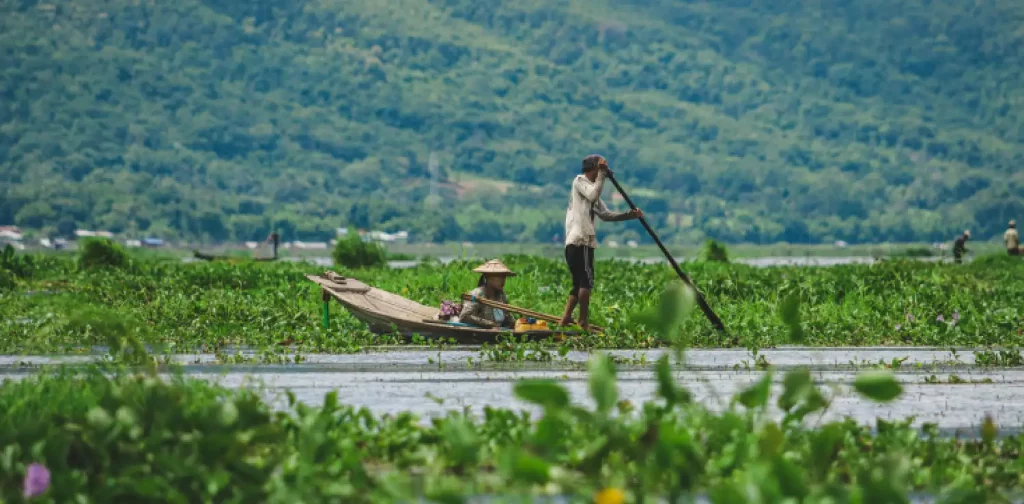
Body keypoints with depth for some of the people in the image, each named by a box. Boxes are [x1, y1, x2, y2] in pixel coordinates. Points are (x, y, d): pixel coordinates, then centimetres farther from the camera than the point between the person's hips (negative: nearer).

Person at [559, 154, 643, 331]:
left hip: (583, 241, 10)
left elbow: (605, 215, 22)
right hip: (580, 241, -10)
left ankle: (566, 319, 5)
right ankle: (584, 322, -11)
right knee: (587, 280, -11)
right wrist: (602, 174, -12)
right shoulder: (580, 181, -1)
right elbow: (593, 195, -21)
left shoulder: (591, 187, 24)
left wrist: (629, 215, 12)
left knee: (579, 282, 10)